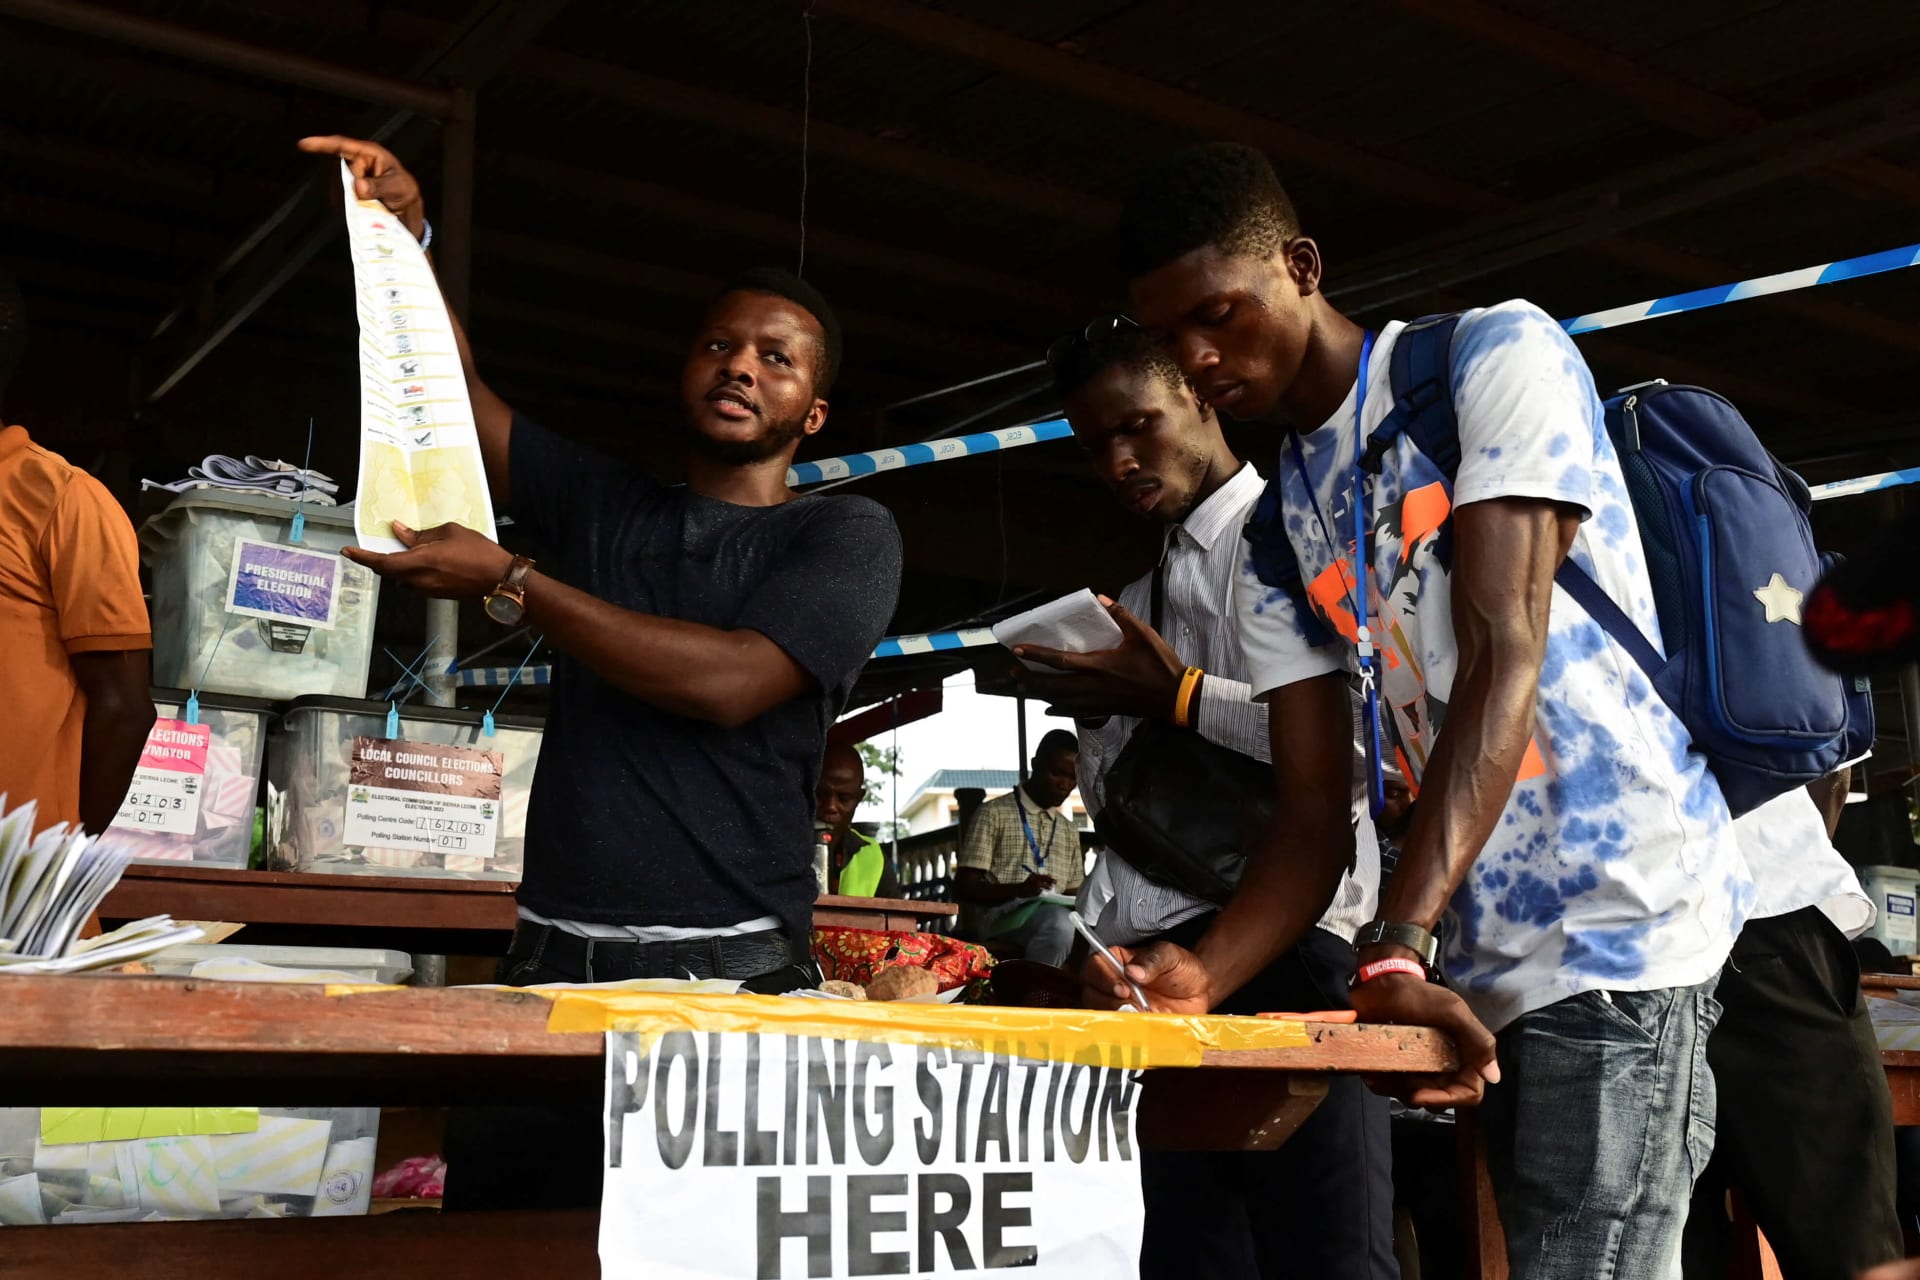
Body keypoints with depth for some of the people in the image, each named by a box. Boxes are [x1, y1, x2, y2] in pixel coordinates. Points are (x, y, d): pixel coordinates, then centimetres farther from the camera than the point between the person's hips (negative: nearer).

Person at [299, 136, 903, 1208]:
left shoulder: (847, 535, 4)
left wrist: (508, 582, -6)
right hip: (553, 956, 4)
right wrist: (405, 230, 8)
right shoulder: (605, 505, 19)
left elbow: (729, 682, -10)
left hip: (727, 972, -4)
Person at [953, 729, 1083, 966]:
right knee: (1059, 921, -39)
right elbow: (964, 889, -1)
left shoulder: (1069, 830, 25)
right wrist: (1018, 890, -19)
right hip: (999, 915, -5)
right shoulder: (994, 813, 6)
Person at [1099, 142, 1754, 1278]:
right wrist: (1200, 976, -13)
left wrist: (1393, 948, -26)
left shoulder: (1497, 357, -4)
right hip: (1486, 971, 7)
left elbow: (1503, 661, -17)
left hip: (1632, 936, -6)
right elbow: (1314, 830, 8)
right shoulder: (1276, 547, 13)